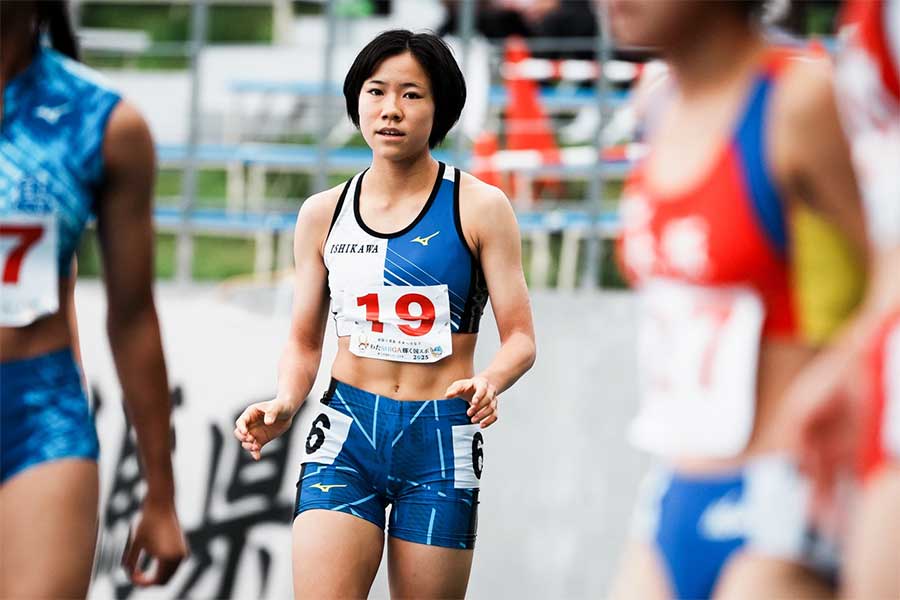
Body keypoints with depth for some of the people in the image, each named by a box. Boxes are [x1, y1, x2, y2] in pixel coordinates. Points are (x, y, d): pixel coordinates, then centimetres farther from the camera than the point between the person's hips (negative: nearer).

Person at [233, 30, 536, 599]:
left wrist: (489, 381, -23)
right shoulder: (323, 214, 8)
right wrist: (285, 404, -6)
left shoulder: (479, 208, -1)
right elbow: (304, 342, 14)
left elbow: (520, 338, -2)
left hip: (441, 443, -1)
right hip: (347, 431, 2)